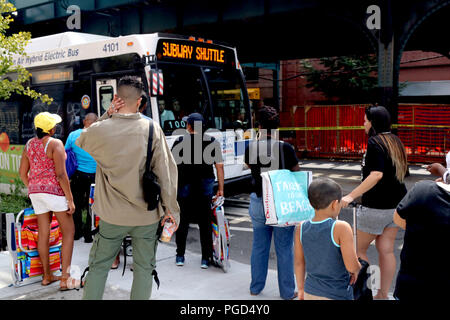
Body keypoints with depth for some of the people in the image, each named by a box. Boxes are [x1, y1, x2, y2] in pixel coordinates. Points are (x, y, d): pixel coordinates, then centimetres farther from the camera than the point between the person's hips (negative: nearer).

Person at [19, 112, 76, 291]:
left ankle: (47, 276, 23)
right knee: (68, 232, 1)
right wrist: (70, 199, -13)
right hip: (54, 190, -7)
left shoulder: (29, 144, 10)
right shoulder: (55, 144, -12)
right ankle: (65, 278, -3)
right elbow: (61, 174, -17)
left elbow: (22, 173, 13)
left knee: (43, 233, 12)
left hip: (36, 192, 7)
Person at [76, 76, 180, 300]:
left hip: (112, 216, 1)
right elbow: (166, 170, -9)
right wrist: (171, 208, -1)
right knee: (144, 269, 13)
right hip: (147, 215, 0)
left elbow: (79, 141, 15)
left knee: (98, 267, 16)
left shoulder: (99, 130, -9)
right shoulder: (152, 129, -10)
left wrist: (107, 117, 6)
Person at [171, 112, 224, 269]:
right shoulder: (213, 142, 0)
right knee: (205, 223, 9)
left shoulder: (180, 142, -5)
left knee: (182, 222, 13)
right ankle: (205, 259, 13)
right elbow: (219, 166, -1)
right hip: (205, 188, 1)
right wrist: (221, 188, 4)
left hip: (184, 187, -1)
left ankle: (180, 257, 21)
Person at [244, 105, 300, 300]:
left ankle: (256, 287, 30)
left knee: (259, 247, 17)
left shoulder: (250, 148, -5)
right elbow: (296, 174, -4)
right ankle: (287, 292, 20)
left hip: (258, 202, 3)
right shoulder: (285, 148, -12)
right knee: (284, 249, 9)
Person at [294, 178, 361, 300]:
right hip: (337, 295, -4)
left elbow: (299, 263, 4)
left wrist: (301, 289, 16)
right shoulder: (341, 228, -21)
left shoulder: (301, 228, -6)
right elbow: (352, 266, -21)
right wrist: (357, 269, 2)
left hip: (311, 292, 5)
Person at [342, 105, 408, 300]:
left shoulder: (375, 142, -15)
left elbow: (376, 174, -26)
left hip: (376, 207, -8)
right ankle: (383, 295, 19)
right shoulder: (395, 141, 10)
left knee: (360, 249, 7)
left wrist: (351, 196, -27)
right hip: (396, 204, 8)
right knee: (386, 249, 12)